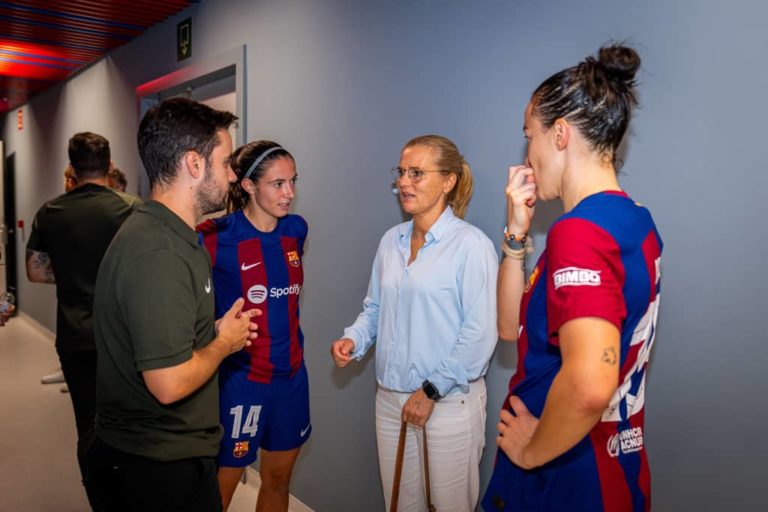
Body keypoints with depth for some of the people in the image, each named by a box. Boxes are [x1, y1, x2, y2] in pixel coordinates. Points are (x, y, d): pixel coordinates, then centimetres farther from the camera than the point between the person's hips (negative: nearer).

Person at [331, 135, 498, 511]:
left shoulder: (470, 244, -16)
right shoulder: (391, 240, 5)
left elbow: (480, 333, -18)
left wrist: (432, 391, -15)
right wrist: (354, 339, -5)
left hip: (449, 401, -6)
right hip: (390, 397, 6)